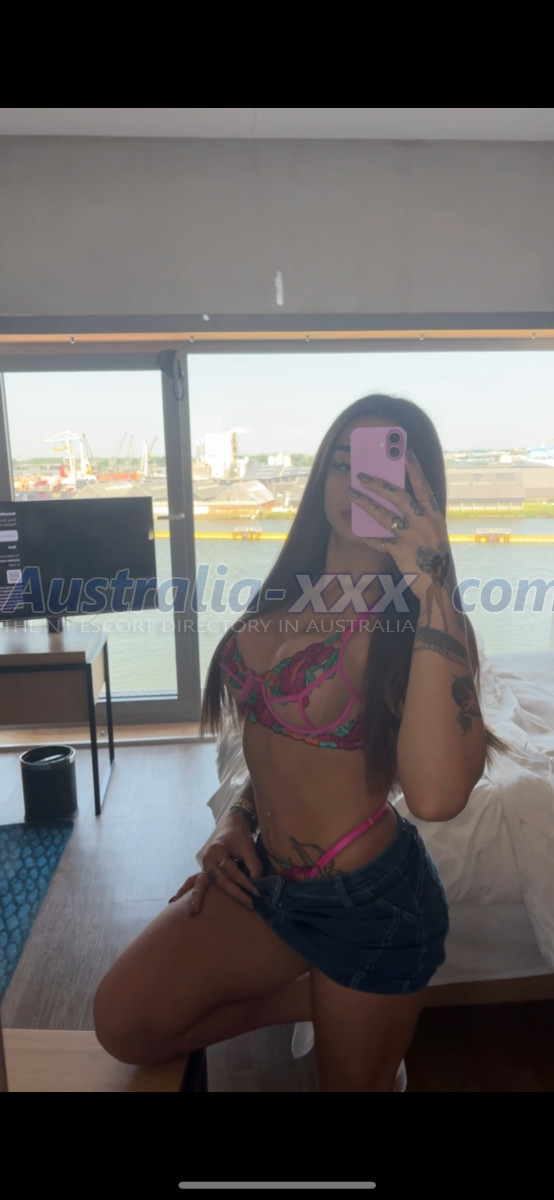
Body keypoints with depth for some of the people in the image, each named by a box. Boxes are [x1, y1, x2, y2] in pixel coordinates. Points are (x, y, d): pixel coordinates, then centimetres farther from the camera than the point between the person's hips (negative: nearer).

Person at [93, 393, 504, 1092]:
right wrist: (239, 816, 3)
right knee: (122, 1024, 7)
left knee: (353, 1080, 17)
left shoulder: (418, 622, -21)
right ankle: (312, 997, 21)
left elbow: (435, 795, -39)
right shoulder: (290, 591, 1)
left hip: (368, 899, -6)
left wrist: (430, 586, -36)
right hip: (267, 877, 6)